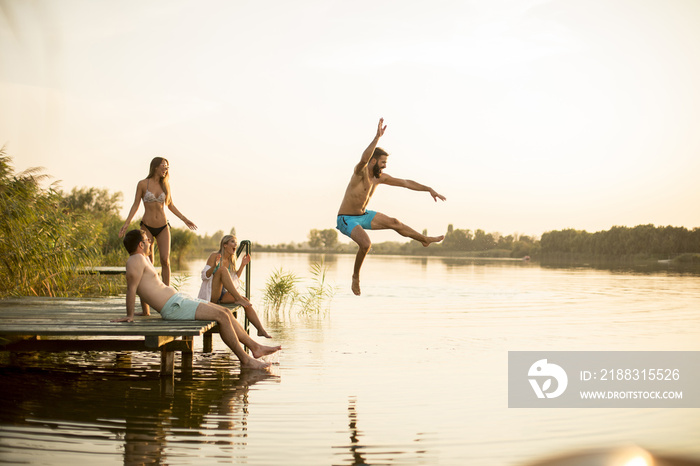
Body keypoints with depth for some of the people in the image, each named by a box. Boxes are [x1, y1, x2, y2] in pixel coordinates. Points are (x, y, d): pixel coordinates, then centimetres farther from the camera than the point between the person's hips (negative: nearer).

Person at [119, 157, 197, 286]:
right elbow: (136, 205, 0)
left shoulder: (165, 185, 6)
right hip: (147, 227, -2)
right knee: (148, 262, -2)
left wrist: (185, 220, 16)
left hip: (163, 228, 2)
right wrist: (126, 224, -7)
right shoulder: (143, 184, -3)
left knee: (165, 260, -8)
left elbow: (170, 205, 16)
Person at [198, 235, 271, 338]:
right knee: (222, 269, -28)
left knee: (246, 300, -19)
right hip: (211, 294, -6)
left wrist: (242, 265, 11)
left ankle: (261, 329, -25)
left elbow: (234, 279, 21)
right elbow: (204, 276, -11)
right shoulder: (214, 256, -5)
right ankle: (238, 298, -33)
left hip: (222, 295, 6)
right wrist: (214, 266, -28)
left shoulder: (231, 261, 15)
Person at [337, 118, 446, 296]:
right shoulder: (360, 172, -23)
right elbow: (364, 159, -48)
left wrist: (429, 189, 4)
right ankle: (356, 276, -4)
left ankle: (425, 239, 32)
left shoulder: (380, 177, -1)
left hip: (363, 215, 8)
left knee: (393, 223, 11)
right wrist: (377, 137, -54)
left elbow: (406, 183, 6)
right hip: (346, 219, -8)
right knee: (366, 244, -29)